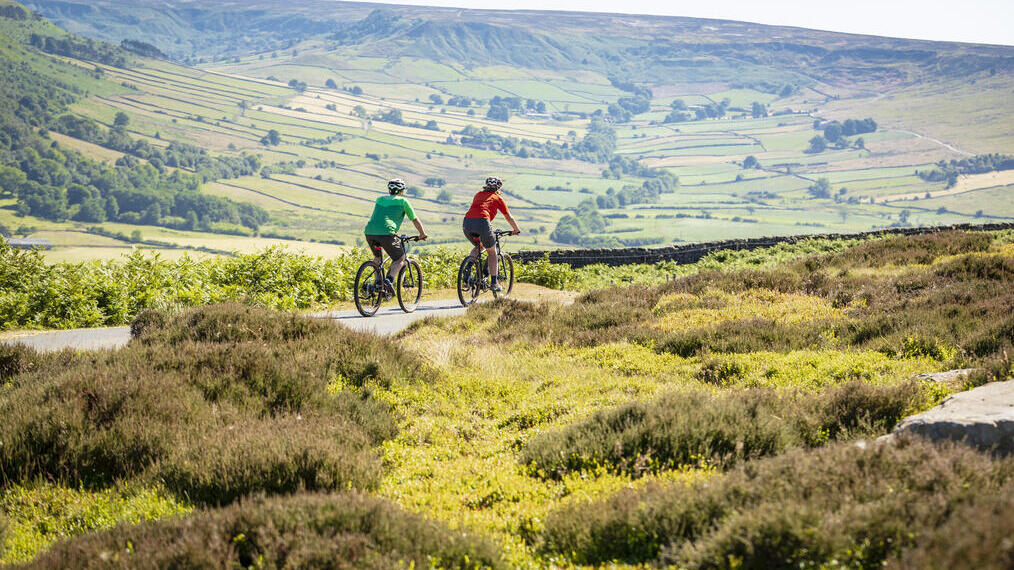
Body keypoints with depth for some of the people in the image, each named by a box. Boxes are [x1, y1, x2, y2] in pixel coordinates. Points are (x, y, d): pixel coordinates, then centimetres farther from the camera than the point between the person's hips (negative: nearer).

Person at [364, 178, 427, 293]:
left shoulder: (380, 199, 28)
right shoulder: (402, 201, 14)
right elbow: (415, 220, 21)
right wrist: (422, 234, 38)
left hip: (369, 232, 5)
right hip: (386, 232, -5)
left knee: (378, 257, 31)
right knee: (400, 259, 12)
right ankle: (389, 280, -11)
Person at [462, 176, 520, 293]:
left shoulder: (478, 194, 31)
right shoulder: (497, 198, 19)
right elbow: (508, 217, 25)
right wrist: (516, 230, 42)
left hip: (467, 222, 4)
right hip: (482, 222, -4)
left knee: (479, 245, 32)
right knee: (492, 251, 15)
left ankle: (474, 253, 1)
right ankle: (493, 283, 11)